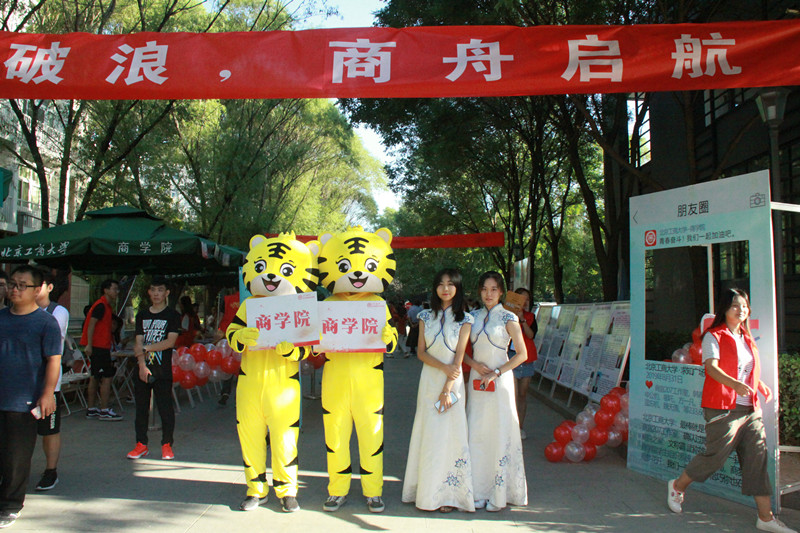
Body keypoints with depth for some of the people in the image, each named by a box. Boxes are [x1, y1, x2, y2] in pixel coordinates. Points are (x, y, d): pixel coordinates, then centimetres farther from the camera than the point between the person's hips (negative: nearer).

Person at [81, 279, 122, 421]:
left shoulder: (106, 306, 18)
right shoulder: (101, 305, -12)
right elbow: (91, 324, -20)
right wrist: (89, 344, -25)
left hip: (101, 346, 10)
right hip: (98, 347, -10)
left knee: (95, 377, 12)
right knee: (107, 377, -8)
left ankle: (91, 409, 18)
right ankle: (104, 411, -5)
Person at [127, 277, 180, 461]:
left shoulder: (172, 315, 1)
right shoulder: (142, 315, 12)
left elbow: (170, 342, -9)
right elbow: (138, 343, 5)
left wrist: (146, 347, -11)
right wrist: (142, 365, -8)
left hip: (163, 370, -4)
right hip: (143, 369, 4)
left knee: (165, 408, -2)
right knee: (141, 408, 8)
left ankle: (166, 445, 9)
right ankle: (141, 444, 18)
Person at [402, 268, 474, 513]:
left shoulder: (464, 319, -1)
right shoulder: (426, 316, 7)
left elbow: (459, 356, -6)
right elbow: (421, 352, 3)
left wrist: (447, 389, -13)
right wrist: (443, 366, -14)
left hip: (452, 381, -2)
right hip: (428, 380, 3)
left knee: (449, 434, 0)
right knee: (429, 434, 4)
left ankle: (447, 494, 8)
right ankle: (427, 492, 13)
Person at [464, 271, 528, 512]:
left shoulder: (508, 318, -3)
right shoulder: (474, 316, 9)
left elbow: (522, 354, -4)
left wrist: (497, 372, -12)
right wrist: (474, 364, -5)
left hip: (500, 381, -4)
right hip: (477, 381, 4)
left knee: (499, 433, -1)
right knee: (477, 433, 4)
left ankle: (500, 494, 9)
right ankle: (479, 491, 13)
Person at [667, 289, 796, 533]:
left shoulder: (748, 339, 18)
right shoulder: (714, 336, -5)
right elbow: (711, 367, -20)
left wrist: (761, 386, 9)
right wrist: (734, 384, -37)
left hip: (750, 408, 7)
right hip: (722, 408, -7)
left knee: (758, 457, 1)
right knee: (716, 455, -3)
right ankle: (677, 486, 20)